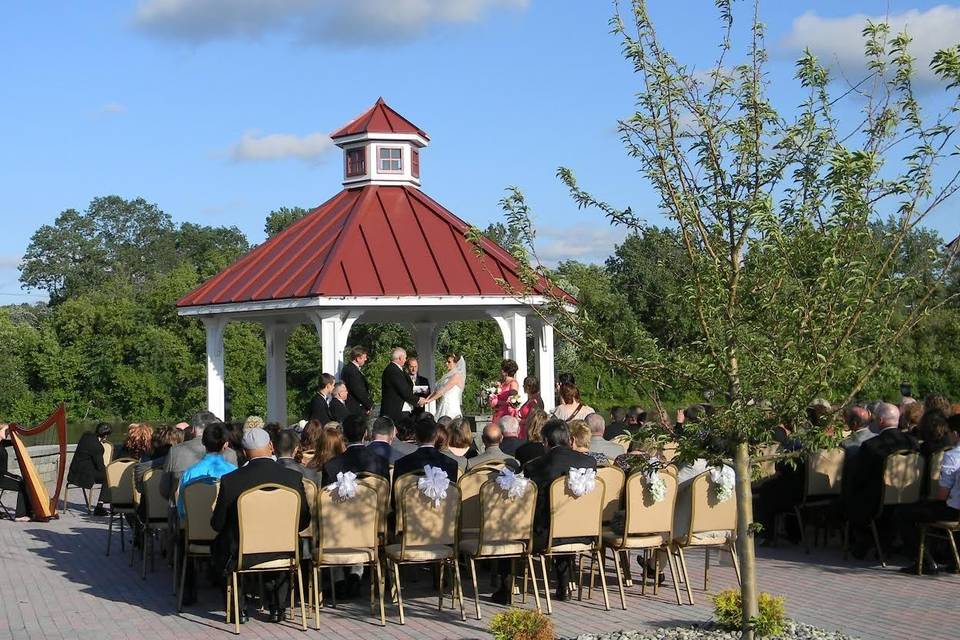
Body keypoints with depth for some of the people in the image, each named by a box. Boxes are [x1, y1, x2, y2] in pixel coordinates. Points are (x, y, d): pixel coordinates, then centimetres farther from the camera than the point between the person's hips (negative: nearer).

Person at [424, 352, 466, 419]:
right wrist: (427, 398, 0)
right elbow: (437, 390, 14)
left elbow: (443, 391, -13)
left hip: (451, 407, -8)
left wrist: (429, 400, -12)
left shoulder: (457, 375, -8)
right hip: (443, 406, 8)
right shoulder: (448, 375, 20)